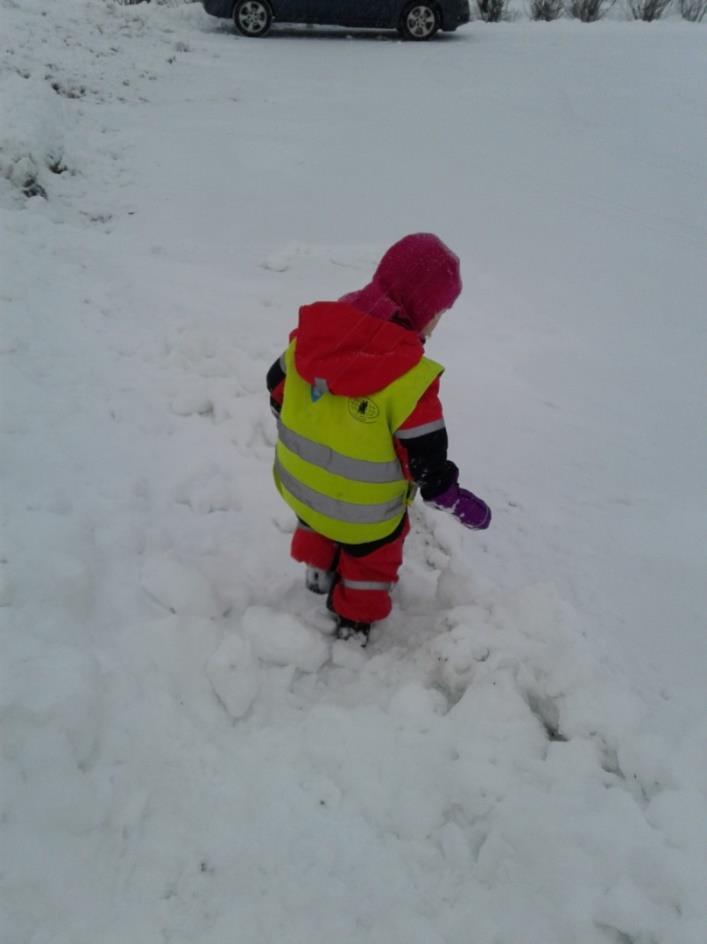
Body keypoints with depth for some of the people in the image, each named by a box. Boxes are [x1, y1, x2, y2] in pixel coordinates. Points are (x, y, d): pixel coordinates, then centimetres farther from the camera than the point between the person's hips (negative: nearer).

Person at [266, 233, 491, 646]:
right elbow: (425, 461, -24)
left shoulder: (313, 332, -13)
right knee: (372, 558, 26)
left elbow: (278, 388, 2)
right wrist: (457, 500, -5)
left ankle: (320, 571, 61)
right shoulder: (409, 378, -32)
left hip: (300, 482, 5)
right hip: (363, 511, -4)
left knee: (318, 524, 37)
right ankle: (356, 618, 47)